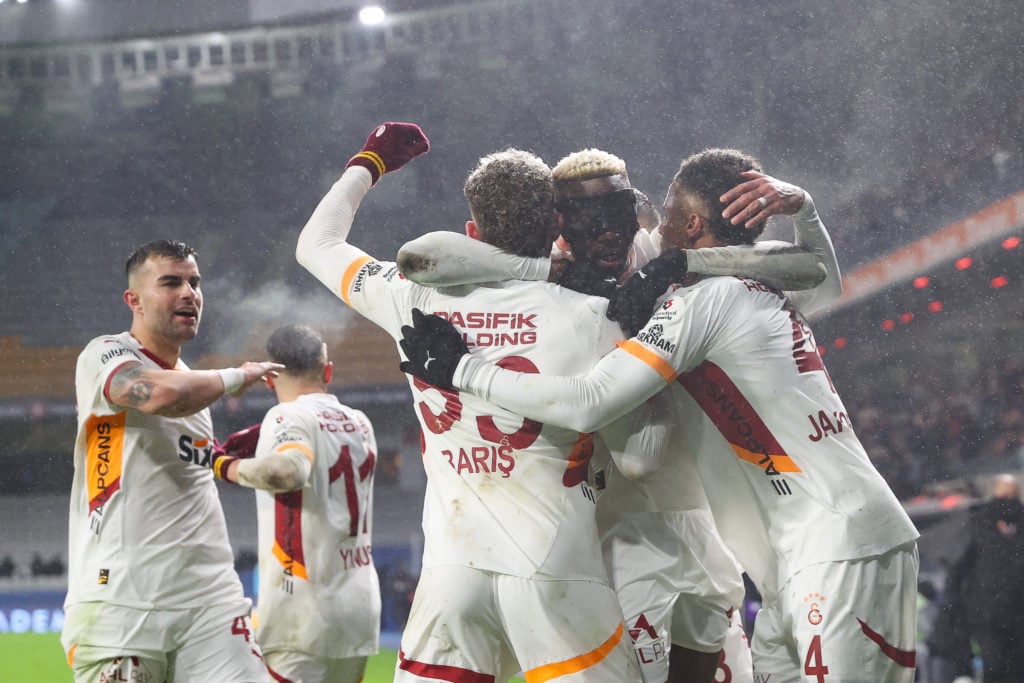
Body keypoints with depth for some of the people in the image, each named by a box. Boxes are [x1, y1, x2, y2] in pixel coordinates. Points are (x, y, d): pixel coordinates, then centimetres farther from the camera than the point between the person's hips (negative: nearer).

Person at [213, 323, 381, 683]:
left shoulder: (288, 417, -9)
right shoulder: (360, 423, 11)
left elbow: (288, 470, -29)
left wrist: (228, 466, -14)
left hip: (304, 605, -7)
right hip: (361, 601, 7)